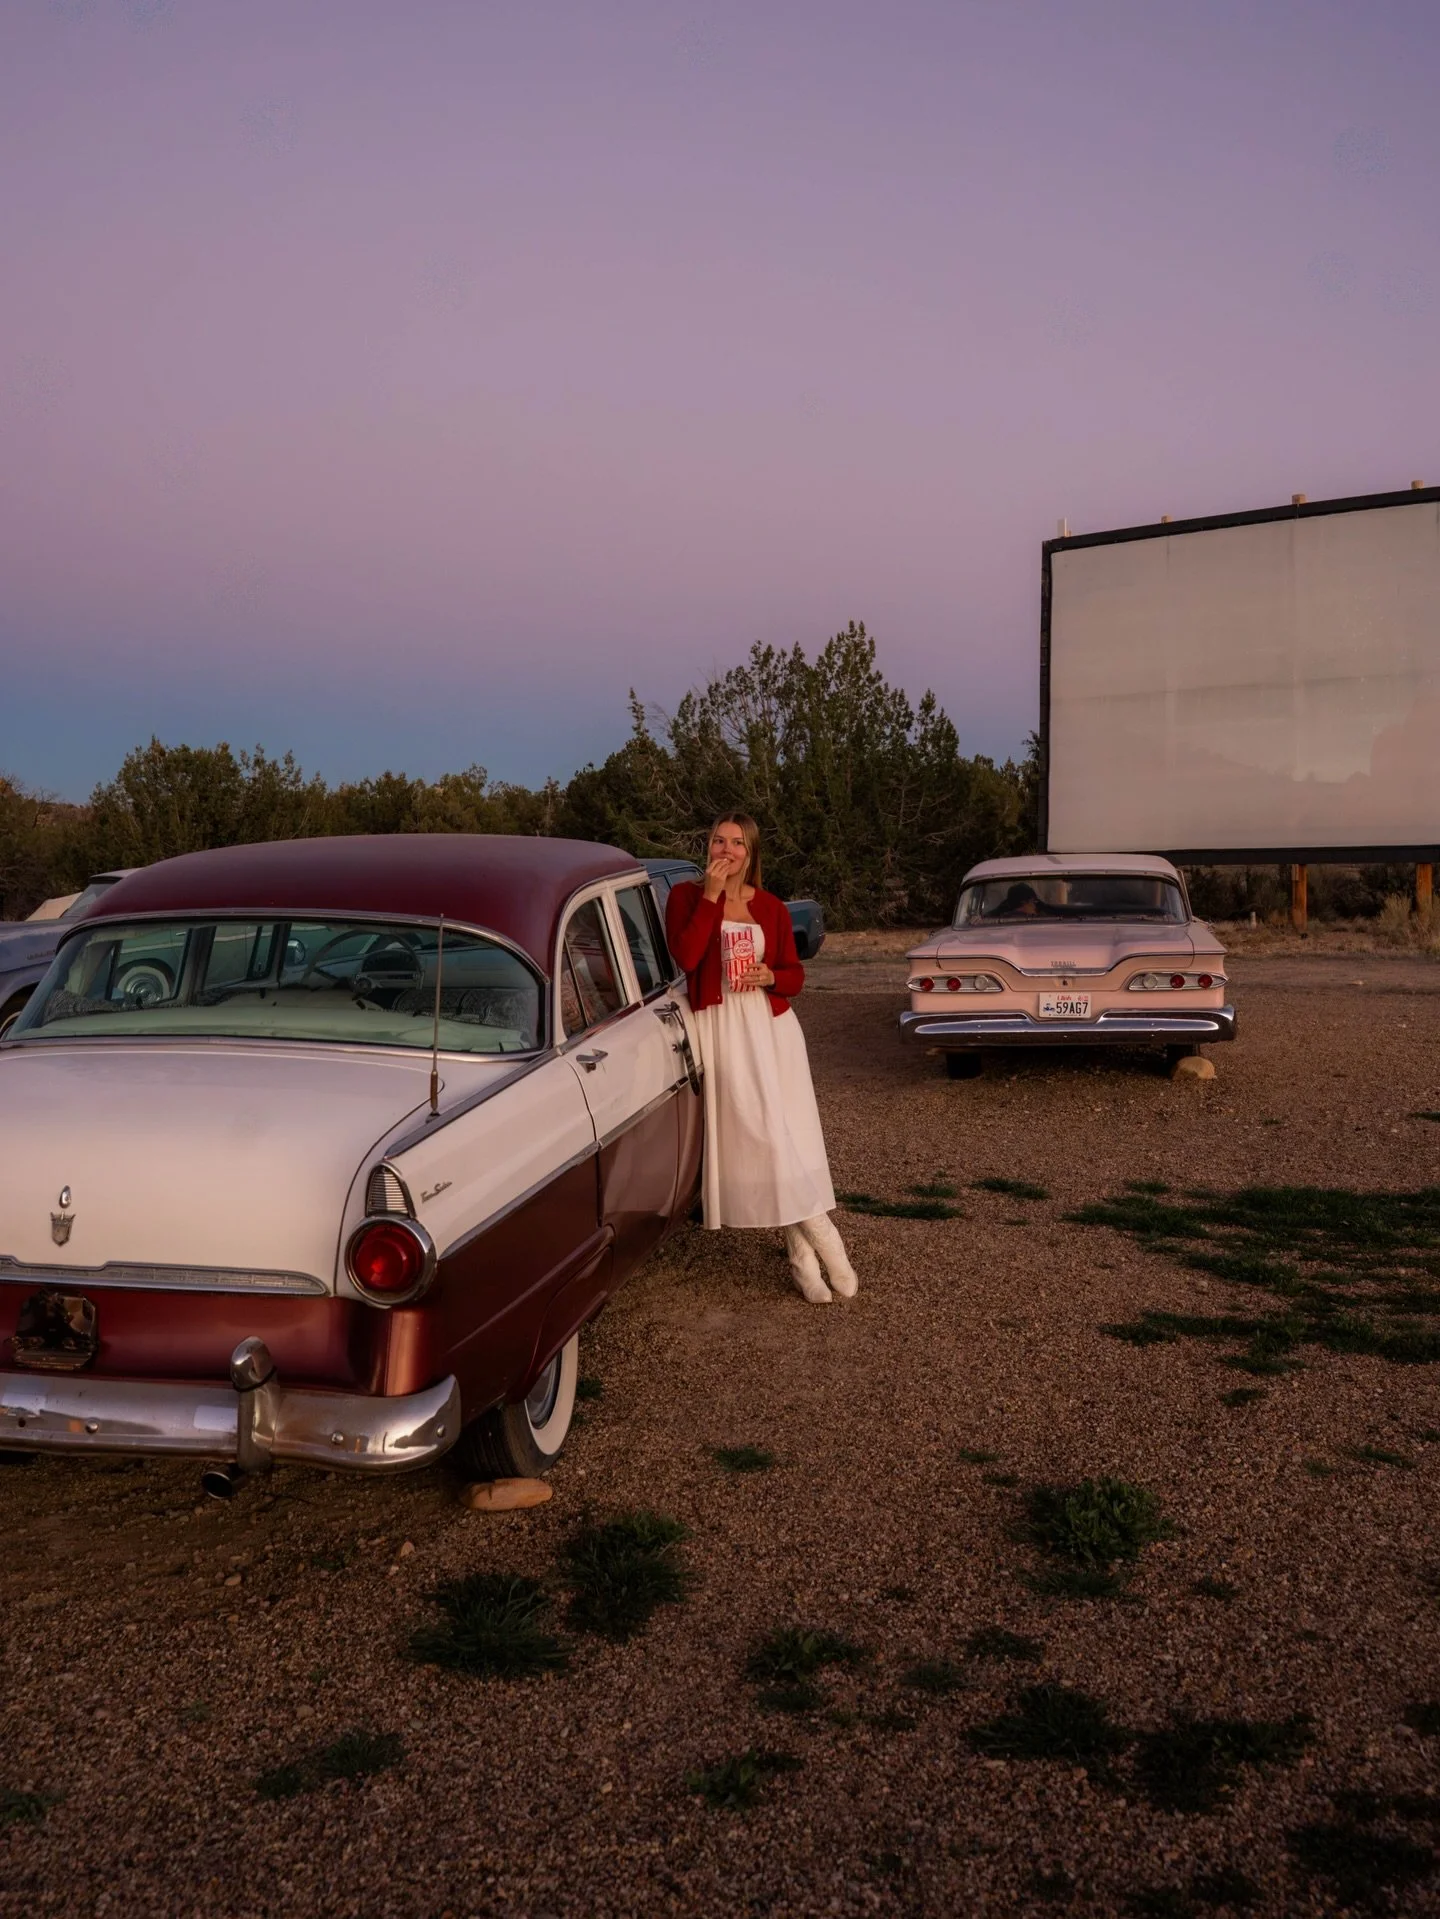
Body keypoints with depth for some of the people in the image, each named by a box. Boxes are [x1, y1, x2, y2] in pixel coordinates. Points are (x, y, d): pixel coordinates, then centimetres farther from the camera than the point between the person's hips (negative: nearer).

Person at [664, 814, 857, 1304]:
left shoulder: (771, 907, 9)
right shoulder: (686, 895, 2)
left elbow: (795, 975, 13)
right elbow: (686, 955, -15)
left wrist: (771, 976, -9)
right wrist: (711, 895, -15)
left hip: (772, 1027, 3)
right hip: (722, 1028, -3)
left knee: (787, 1135, 1)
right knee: (757, 1135, -10)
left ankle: (802, 1254, 8)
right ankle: (822, 1237, 1)